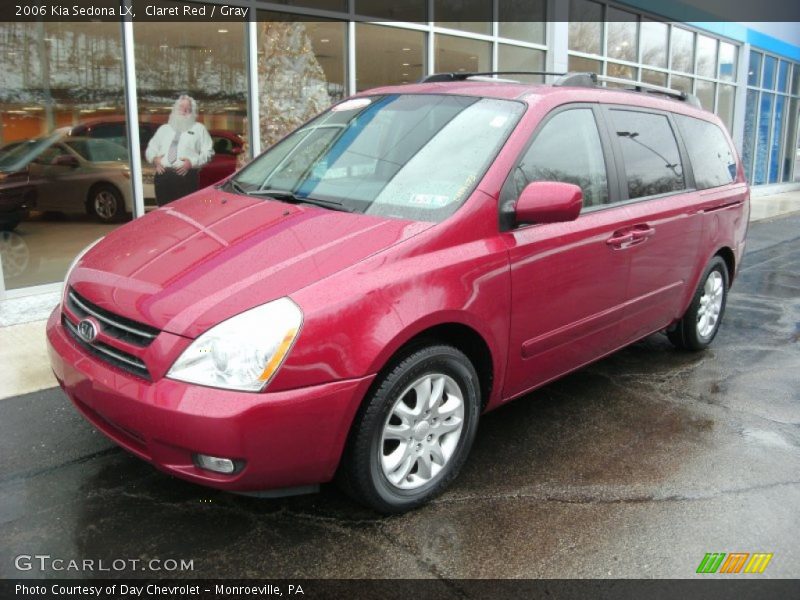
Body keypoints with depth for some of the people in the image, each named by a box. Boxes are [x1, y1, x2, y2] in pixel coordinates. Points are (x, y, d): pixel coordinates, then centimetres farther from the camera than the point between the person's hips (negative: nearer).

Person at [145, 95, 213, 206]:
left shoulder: (199, 128, 14)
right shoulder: (164, 128, 25)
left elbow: (208, 152, 5)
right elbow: (150, 149, 24)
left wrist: (192, 162, -10)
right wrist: (154, 158, 1)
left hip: (186, 176, -4)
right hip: (163, 176, 4)